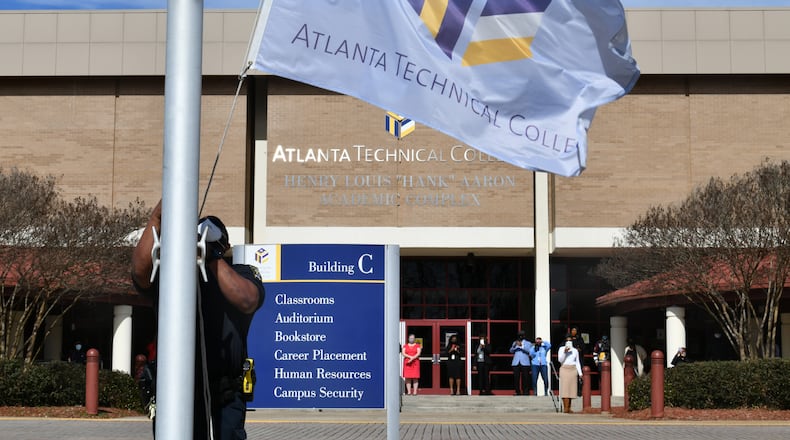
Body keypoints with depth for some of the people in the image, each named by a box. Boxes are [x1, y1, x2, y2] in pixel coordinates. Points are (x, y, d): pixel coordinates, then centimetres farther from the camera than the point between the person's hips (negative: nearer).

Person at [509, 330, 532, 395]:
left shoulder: (528, 343, 12)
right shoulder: (515, 342, 19)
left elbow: (529, 350, -6)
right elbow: (511, 351, 8)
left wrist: (521, 345, -16)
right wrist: (514, 346, -11)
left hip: (524, 363, -2)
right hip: (516, 363, 2)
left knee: (525, 378, -6)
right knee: (516, 378, -3)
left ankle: (526, 392, -3)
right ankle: (518, 392, 4)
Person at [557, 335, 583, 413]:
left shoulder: (575, 350, 13)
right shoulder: (561, 349, 6)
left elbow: (577, 362, 15)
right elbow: (560, 360, -2)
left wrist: (580, 373, 8)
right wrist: (565, 352, -15)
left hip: (573, 370, 3)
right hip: (564, 369, -3)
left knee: (571, 388, -1)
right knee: (565, 387, -10)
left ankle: (569, 408, 2)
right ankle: (565, 407, -14)